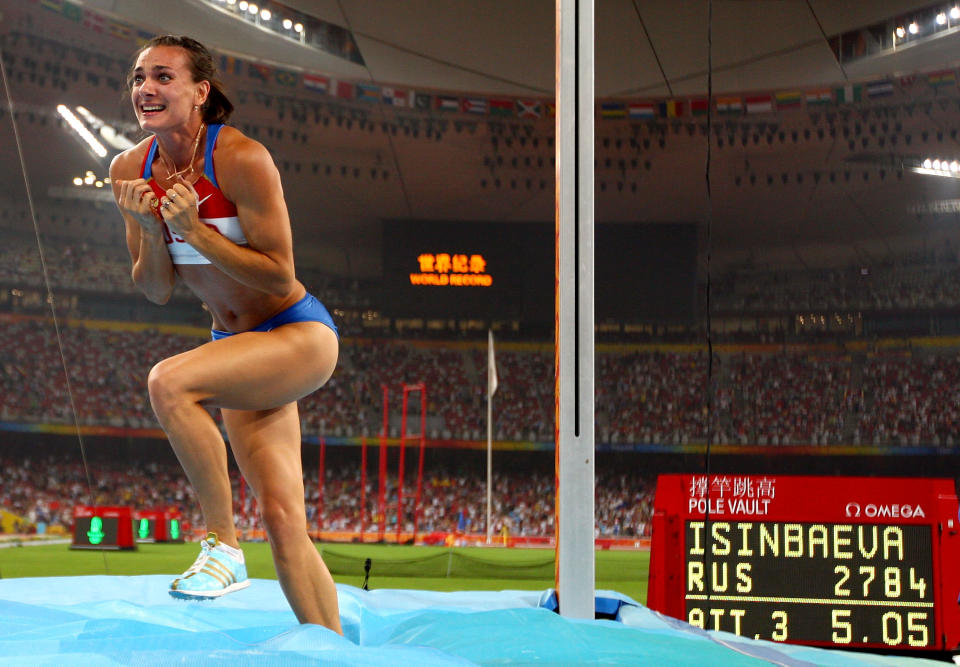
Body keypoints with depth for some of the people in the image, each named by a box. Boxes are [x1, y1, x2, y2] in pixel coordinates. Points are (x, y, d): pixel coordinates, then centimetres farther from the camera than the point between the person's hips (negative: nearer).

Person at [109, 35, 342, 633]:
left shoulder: (242, 158, -21)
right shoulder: (131, 170, -2)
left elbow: (279, 275, -20)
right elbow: (156, 291, 3)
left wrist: (194, 230, -26)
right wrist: (150, 230, -15)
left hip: (300, 336, -7)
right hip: (236, 347, 7)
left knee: (169, 382, -30)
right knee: (283, 522, 2)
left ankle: (223, 548, -18)